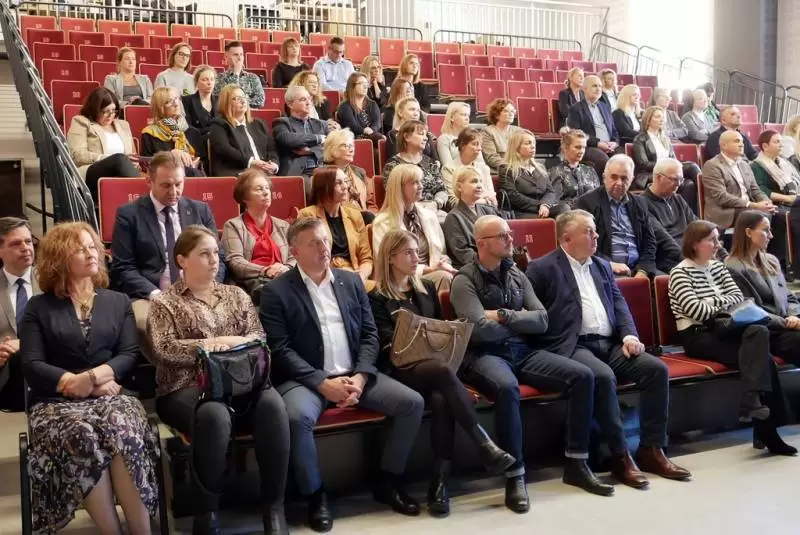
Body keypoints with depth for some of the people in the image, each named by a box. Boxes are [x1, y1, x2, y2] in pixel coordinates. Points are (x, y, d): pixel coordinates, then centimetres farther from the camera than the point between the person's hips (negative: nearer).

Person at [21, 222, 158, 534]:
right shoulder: (38, 307, 13)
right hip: (57, 401, -1)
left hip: (109, 396, 1)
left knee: (123, 429, -35)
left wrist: (94, 376, -14)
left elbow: (129, 355, 5)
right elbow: (31, 366, 2)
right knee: (81, 437, -36)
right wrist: (77, 382, -11)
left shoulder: (118, 302, 18)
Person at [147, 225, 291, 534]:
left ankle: (273, 507, -22)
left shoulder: (237, 295, 21)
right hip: (186, 388, -3)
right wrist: (211, 344, -15)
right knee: (215, 415, -38)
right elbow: (163, 348, -7)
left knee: (272, 404, -31)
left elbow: (258, 337, 9)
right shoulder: (164, 303, 10)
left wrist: (236, 343, -13)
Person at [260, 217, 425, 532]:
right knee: (297, 417, -36)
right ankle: (315, 495, -11)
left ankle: (388, 481, 7)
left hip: (354, 375, 5)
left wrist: (360, 376, -9)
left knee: (413, 403, -12)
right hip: (306, 378, -4)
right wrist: (323, 383, -19)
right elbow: (280, 350, -10)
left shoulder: (351, 281, 12)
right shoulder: (276, 292, -3)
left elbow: (370, 335, 9)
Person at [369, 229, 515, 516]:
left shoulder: (427, 288, 22)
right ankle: (486, 447, -35)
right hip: (400, 370, -4)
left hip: (433, 365, 4)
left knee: (441, 400, -32)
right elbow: (387, 343, -6)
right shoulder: (377, 298, 5)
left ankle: (440, 482, -33)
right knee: (443, 371, -36)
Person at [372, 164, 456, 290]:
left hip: (431, 274, 5)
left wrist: (443, 265, -4)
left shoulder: (429, 216, 16)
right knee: (443, 277, -32)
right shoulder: (383, 223, -2)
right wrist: (428, 269, -13)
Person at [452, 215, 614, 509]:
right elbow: (480, 329, -17)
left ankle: (576, 464, -3)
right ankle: (515, 477, -26)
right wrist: (520, 320, -1)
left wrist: (504, 316, -8)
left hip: (523, 351, 6)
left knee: (582, 376, -12)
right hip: (484, 355, -6)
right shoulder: (465, 280, -4)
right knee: (507, 387, -39)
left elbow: (542, 321, 5)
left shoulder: (517, 275, 15)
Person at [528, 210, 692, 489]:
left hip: (610, 343, 7)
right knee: (603, 377, -34)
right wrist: (550, 349, -14)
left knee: (657, 369, -14)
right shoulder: (542, 268, 1)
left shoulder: (602, 265, 21)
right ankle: (620, 456, -20)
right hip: (572, 347, -7)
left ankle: (651, 449, -6)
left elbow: (619, 302, 16)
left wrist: (629, 334, -2)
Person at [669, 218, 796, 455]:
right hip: (696, 336, -6)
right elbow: (698, 311, -16)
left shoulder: (717, 266, 15)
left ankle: (751, 400, -23)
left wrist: (713, 302, -7)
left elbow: (738, 296, 9)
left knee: (760, 332, -26)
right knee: (762, 359, -22)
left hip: (719, 329, 7)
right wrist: (723, 304, -1)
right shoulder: (680, 273, -8)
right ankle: (766, 430, -18)